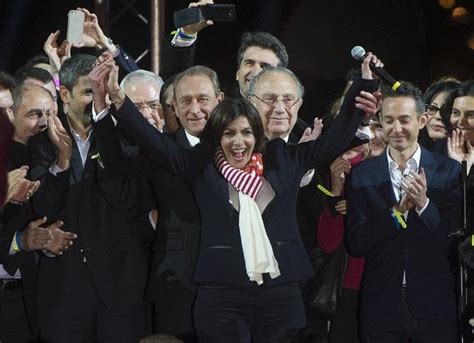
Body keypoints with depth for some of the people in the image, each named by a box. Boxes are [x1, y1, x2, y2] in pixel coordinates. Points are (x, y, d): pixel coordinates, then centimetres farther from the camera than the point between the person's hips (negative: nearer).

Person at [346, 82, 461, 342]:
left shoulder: (449, 171, -2)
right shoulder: (363, 174, 1)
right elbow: (356, 245, -4)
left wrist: (424, 204, -19)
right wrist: (398, 210, -16)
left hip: (435, 308, -1)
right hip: (381, 308, 1)